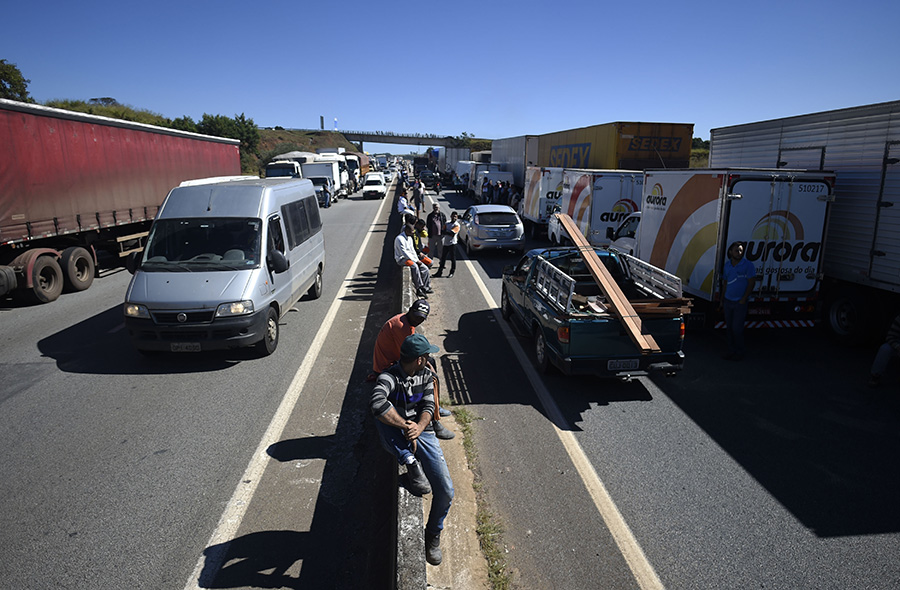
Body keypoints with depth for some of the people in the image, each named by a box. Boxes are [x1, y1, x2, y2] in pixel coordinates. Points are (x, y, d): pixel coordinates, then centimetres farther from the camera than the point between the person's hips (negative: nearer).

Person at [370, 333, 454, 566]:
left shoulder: (427, 375, 6)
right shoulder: (389, 378, -16)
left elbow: (428, 406, -2)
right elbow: (376, 403, -37)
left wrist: (419, 427, -23)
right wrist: (406, 427, -32)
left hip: (422, 434, 4)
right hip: (396, 440, -4)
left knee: (446, 491, -11)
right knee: (381, 419, -36)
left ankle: (433, 534, 18)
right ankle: (411, 463, -29)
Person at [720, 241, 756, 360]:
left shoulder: (748, 265, -8)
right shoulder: (727, 265, 8)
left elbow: (751, 283, -9)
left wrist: (743, 299, -13)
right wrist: (722, 300, 14)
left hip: (740, 302, -5)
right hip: (728, 301, 5)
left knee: (737, 328, -4)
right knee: (729, 327, 9)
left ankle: (739, 352, 10)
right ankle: (731, 350, 21)